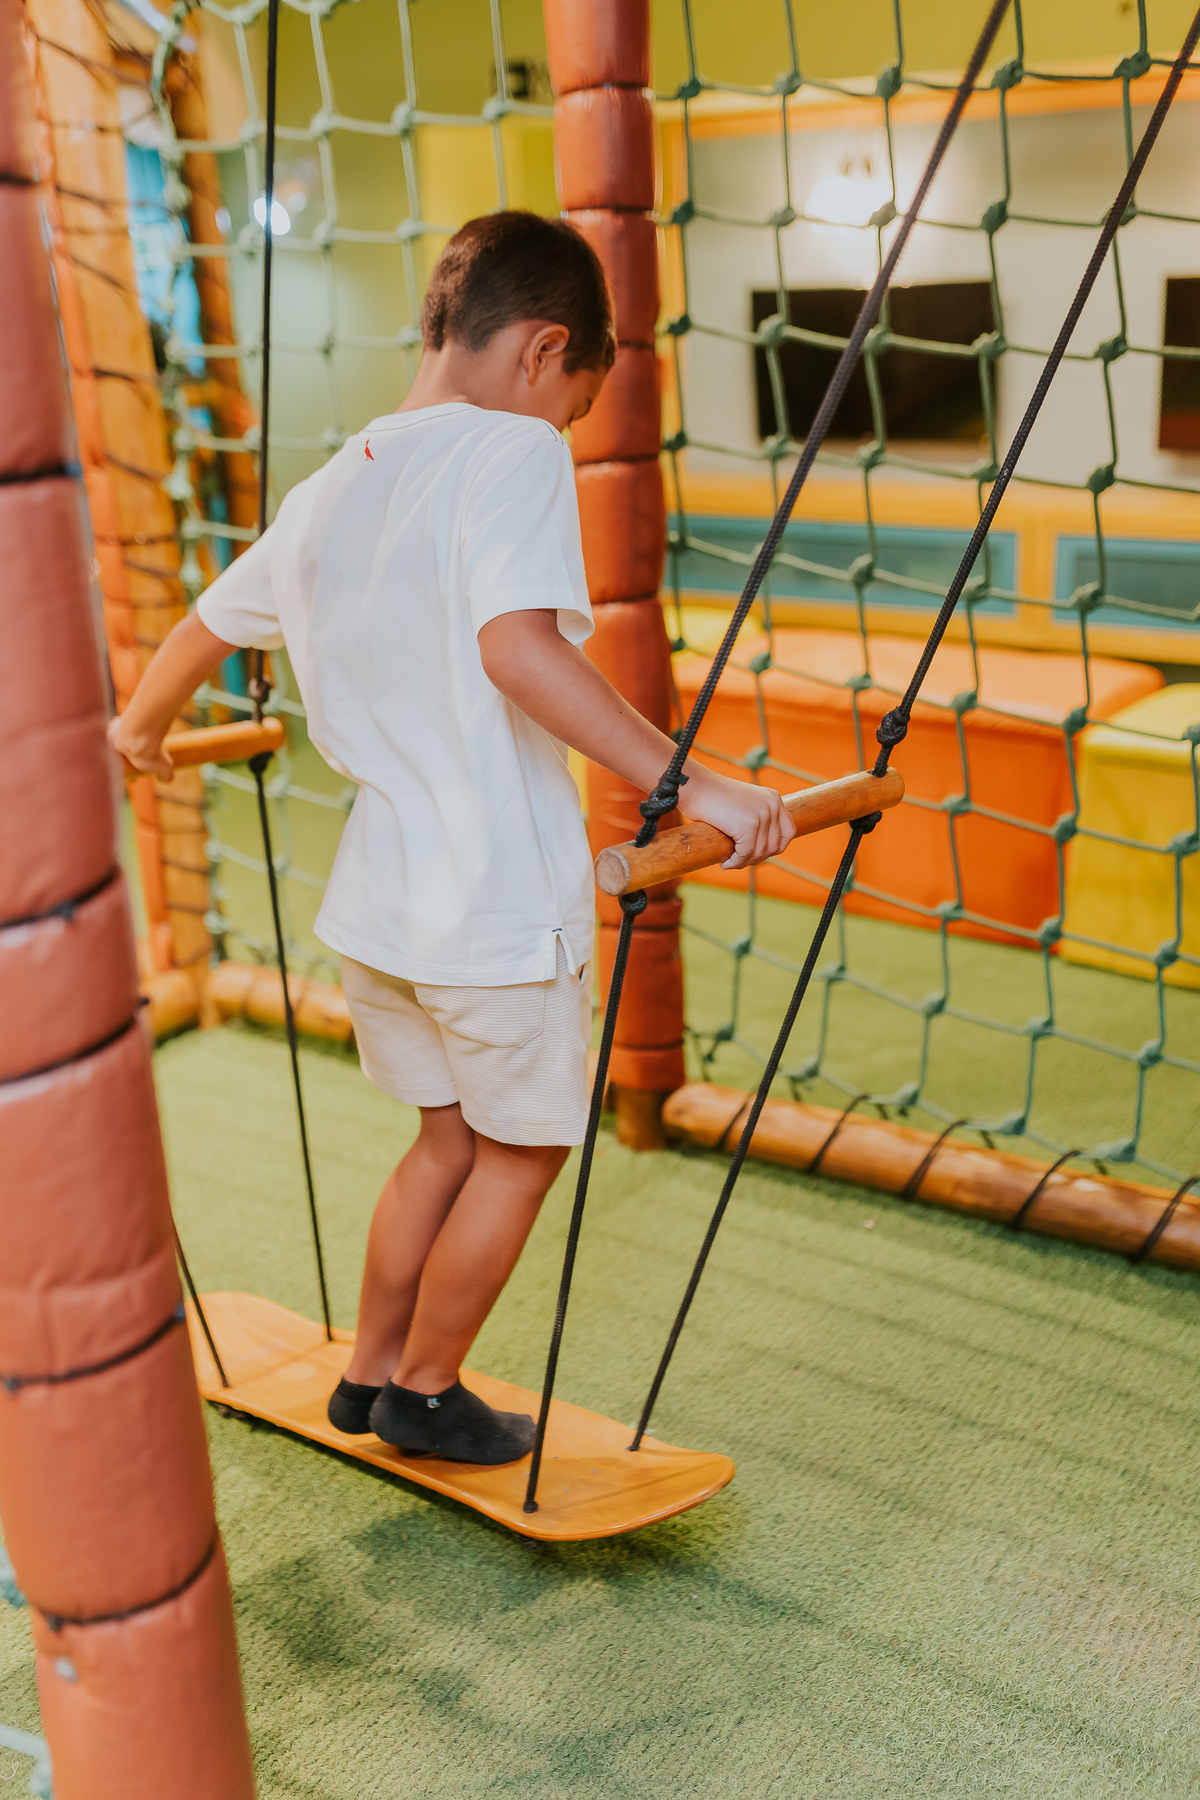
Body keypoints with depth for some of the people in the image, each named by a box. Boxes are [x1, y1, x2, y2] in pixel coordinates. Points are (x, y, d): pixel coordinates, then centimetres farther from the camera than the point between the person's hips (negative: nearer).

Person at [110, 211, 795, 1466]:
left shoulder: (325, 493, 9)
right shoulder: (513, 452, -13)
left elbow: (201, 629, 21)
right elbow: (518, 646, -31)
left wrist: (140, 729, 40)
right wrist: (689, 782, -32)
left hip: (377, 903, 7)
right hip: (501, 909, -7)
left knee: (450, 1135, 25)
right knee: (522, 1152, 15)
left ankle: (370, 1373, 37)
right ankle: (424, 1392, 30)